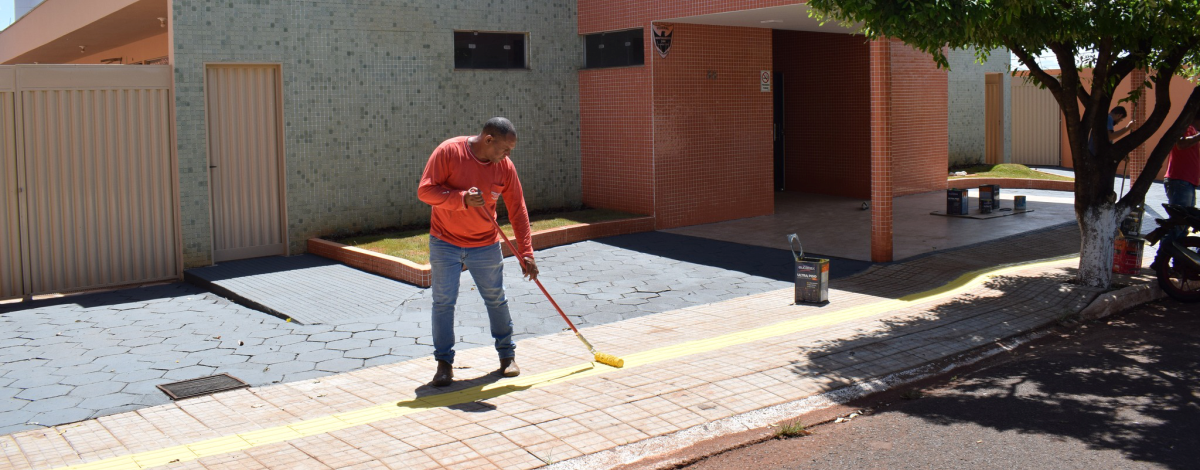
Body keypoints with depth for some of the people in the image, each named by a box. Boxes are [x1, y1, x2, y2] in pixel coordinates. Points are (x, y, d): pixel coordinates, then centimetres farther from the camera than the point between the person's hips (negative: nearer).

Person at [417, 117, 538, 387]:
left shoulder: (505, 166, -7)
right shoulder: (449, 152, -16)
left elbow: (517, 211, -2)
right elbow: (425, 190, -18)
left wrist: (526, 253, -6)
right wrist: (463, 199, -31)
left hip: (486, 246, 3)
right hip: (445, 243, -2)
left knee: (496, 300, 10)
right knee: (443, 302, -1)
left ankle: (507, 354, 27)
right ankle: (444, 362, 11)